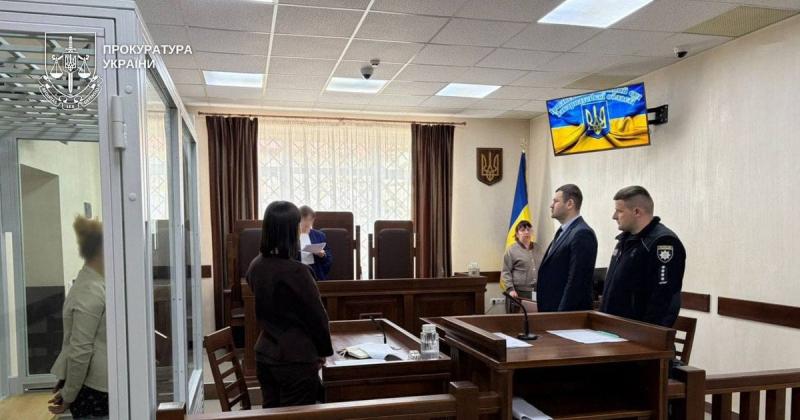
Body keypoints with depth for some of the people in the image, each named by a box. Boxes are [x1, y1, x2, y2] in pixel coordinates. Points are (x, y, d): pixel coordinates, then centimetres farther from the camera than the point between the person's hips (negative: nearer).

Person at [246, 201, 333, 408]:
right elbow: (317, 316, -12)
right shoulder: (296, 271, -22)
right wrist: (325, 350, 1)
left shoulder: (255, 266, -1)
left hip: (264, 355, 7)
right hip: (296, 360, -7)